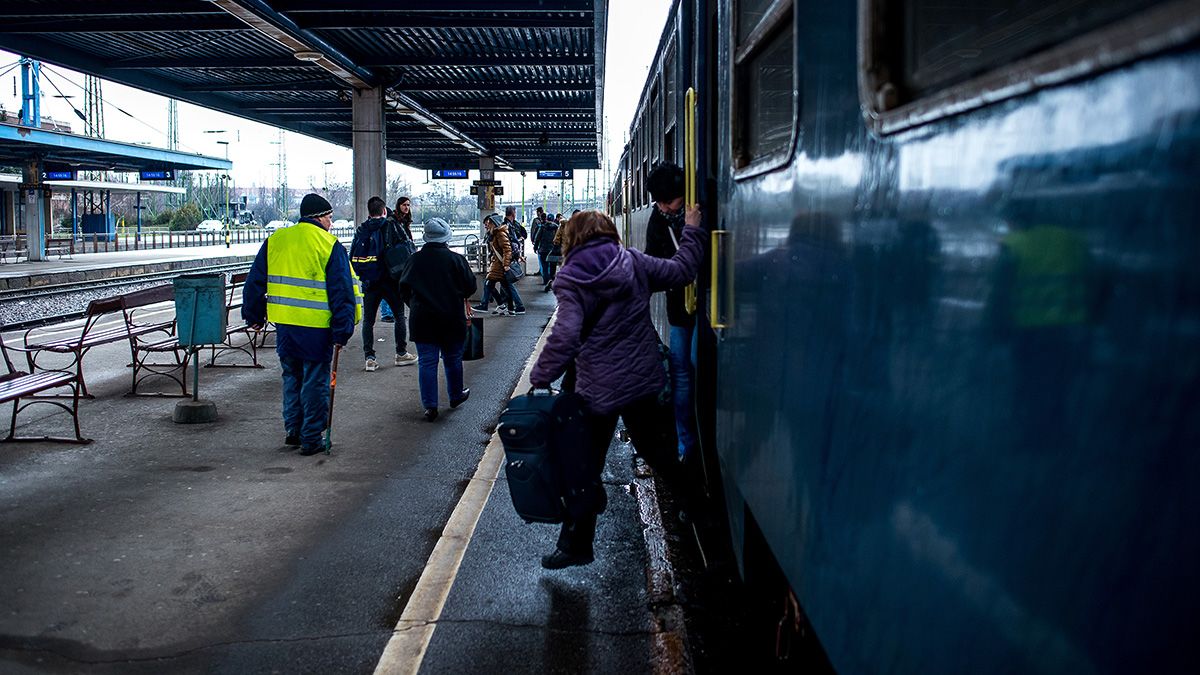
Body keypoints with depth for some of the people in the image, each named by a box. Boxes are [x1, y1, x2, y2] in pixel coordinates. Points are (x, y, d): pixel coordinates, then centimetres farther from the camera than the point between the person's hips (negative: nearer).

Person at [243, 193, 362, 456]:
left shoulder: (275, 240, 9)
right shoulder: (330, 245, -7)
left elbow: (255, 281, 13)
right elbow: (343, 291, -10)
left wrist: (254, 315, 22)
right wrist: (342, 331, -6)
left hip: (284, 323, 5)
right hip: (316, 326, -5)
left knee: (292, 376, 21)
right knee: (315, 382, 4)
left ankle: (293, 430, 24)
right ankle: (311, 439, 9)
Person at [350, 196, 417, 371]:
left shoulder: (361, 231, 6)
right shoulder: (391, 226, -5)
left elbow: (352, 257, 7)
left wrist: (361, 275, 15)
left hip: (368, 282, 3)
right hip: (390, 281, -3)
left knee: (368, 320, 7)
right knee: (399, 315, 12)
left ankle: (369, 358, 1)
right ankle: (401, 353, 16)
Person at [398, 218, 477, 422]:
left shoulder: (414, 259, -1)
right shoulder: (456, 259, -7)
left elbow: (404, 289, 5)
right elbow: (470, 286, -3)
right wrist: (462, 297, 19)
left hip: (422, 319, 1)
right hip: (452, 319, -1)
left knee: (427, 362, 3)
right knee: (453, 359, 16)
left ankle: (430, 406, 1)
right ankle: (456, 396, 31)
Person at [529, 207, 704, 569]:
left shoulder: (570, 279, -12)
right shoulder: (633, 262, -2)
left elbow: (566, 335, -23)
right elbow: (680, 271, 7)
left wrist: (540, 377, -15)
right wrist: (692, 230, 21)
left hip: (598, 388, -5)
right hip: (643, 378, 5)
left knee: (583, 466, 7)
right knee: (655, 447, 25)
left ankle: (575, 544, 14)